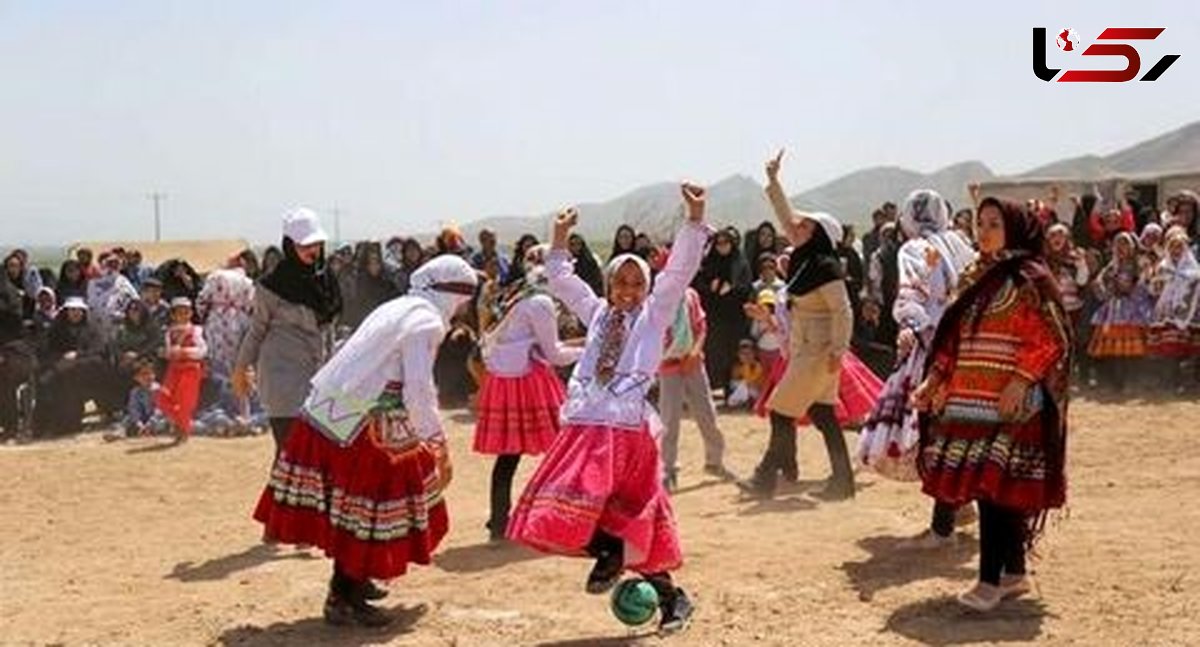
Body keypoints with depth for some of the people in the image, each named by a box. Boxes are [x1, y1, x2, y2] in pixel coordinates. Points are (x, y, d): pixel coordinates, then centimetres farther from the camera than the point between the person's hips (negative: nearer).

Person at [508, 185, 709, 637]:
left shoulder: (654, 314, 6)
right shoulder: (598, 313, 18)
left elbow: (681, 269, -4)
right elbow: (562, 282, 28)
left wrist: (695, 219, -12)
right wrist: (560, 240, 24)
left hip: (627, 432, -5)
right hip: (583, 431, 6)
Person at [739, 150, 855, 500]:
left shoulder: (825, 267, -17)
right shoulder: (804, 258, 8)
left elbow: (842, 311, -20)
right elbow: (786, 218, 18)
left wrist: (837, 350, -24)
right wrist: (773, 180, 18)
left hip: (818, 351, -9)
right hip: (805, 349, 9)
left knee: (782, 410, -4)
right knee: (822, 413, 10)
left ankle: (767, 477, 4)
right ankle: (842, 480, 14)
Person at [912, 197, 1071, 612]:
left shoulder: (1028, 278, -6)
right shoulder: (977, 279, 17)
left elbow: (1050, 340, -12)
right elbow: (954, 339, 18)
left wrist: (1020, 381, -21)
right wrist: (933, 381, 9)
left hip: (1009, 404, -7)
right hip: (970, 400, 7)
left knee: (995, 484, -10)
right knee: (992, 487, 9)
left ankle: (991, 580, -6)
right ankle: (1014, 573, 19)